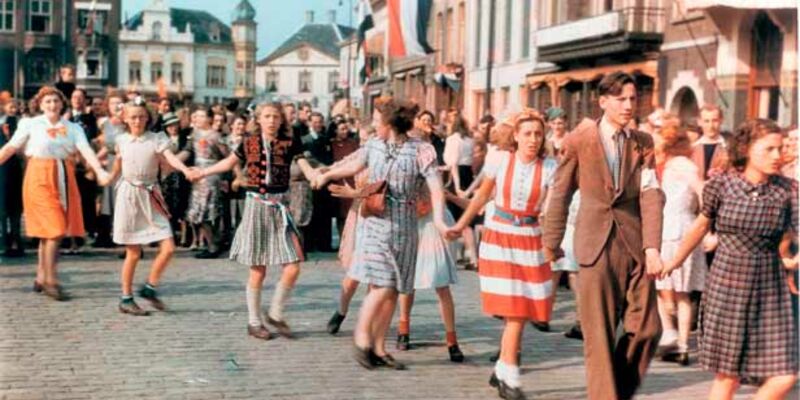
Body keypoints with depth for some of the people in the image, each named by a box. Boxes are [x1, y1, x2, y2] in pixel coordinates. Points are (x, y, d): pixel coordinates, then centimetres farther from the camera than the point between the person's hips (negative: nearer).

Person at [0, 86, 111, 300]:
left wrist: (99, 170, -23)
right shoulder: (31, 124, 2)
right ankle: (51, 281, -3)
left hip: (64, 178, 3)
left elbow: (86, 150, -8)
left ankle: (41, 278, 21)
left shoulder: (72, 128, 6)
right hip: (40, 177, -3)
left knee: (50, 231, 8)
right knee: (53, 230, -9)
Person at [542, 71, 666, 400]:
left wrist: (652, 247, -14)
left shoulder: (642, 143, 7)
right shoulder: (579, 140, 0)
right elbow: (560, 194, 7)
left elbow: (651, 196, -2)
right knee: (599, 336, 0)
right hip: (596, 246, -3)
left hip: (635, 246, 3)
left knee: (647, 328, 3)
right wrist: (551, 242, 11)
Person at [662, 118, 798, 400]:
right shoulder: (722, 184, -4)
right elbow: (703, 223, 11)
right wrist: (676, 260, 21)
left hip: (770, 289, 2)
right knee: (728, 375, 5)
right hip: (728, 285, -2)